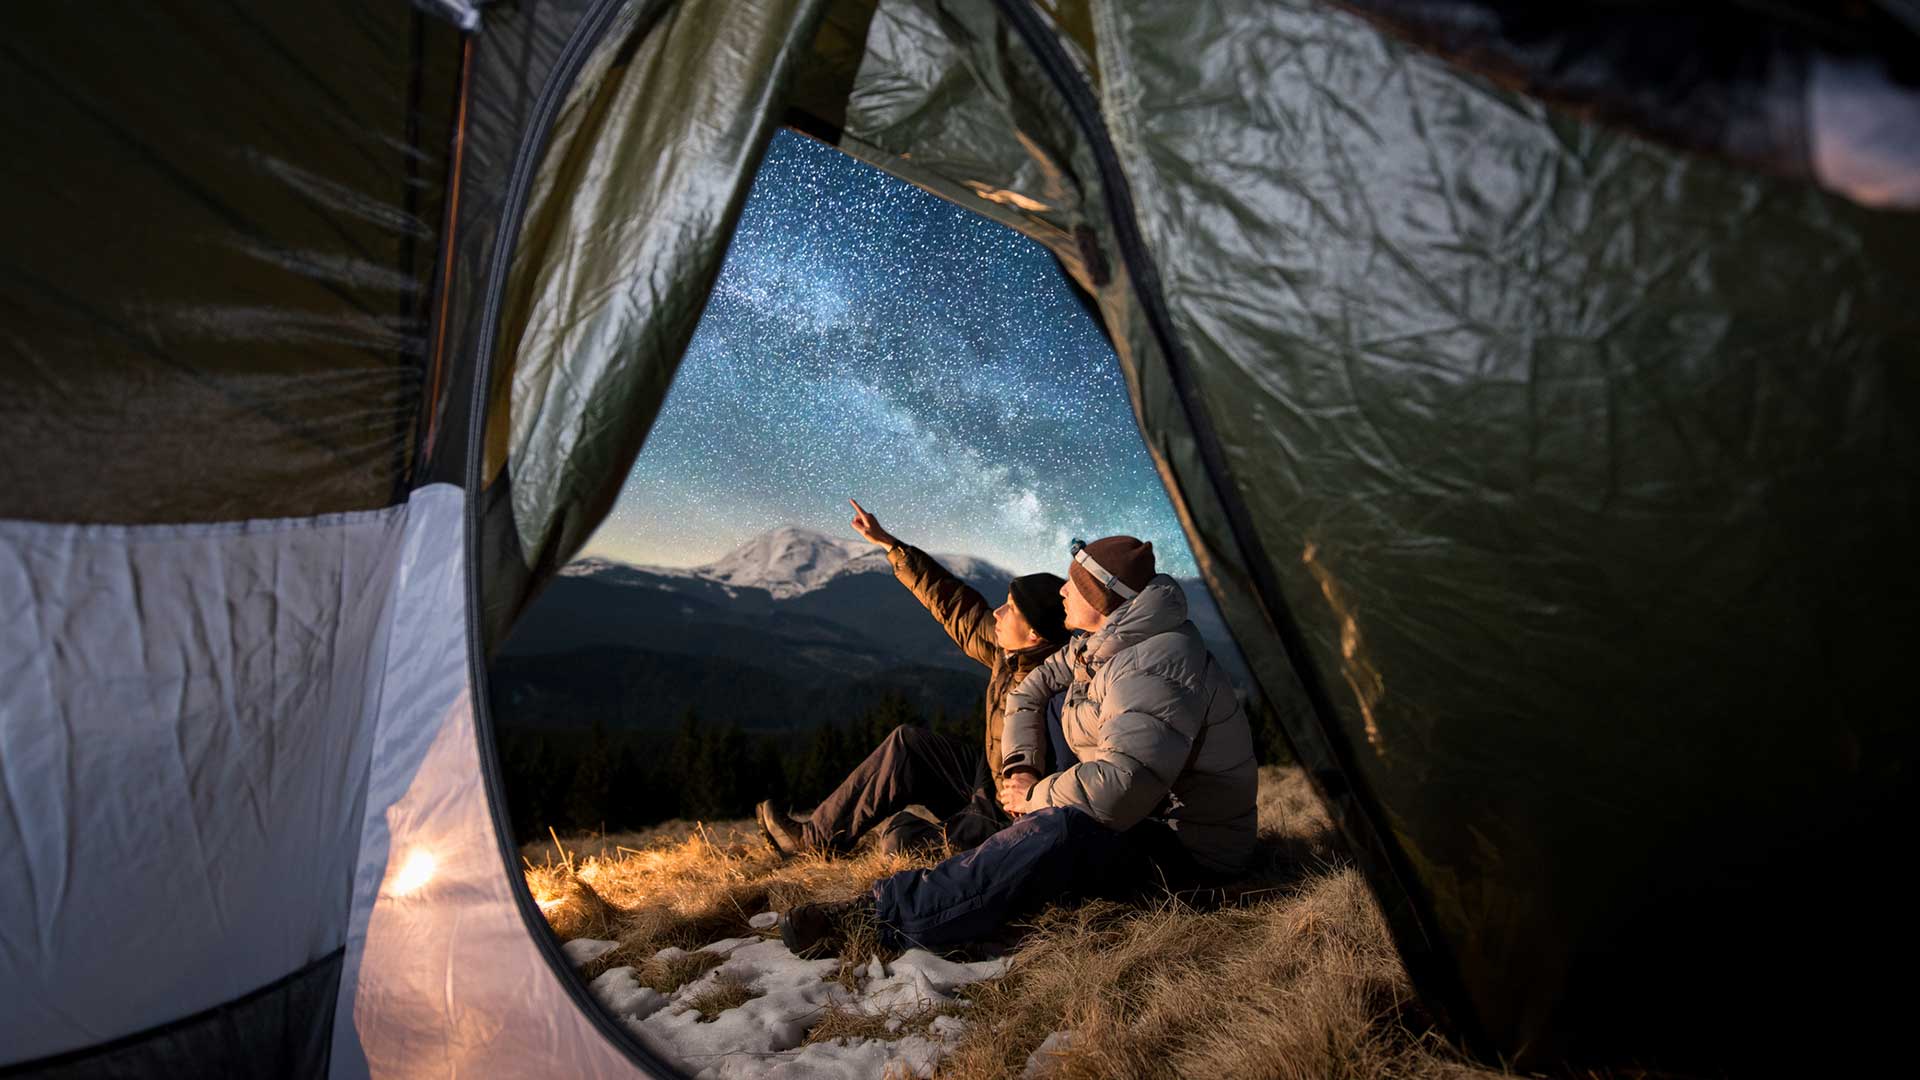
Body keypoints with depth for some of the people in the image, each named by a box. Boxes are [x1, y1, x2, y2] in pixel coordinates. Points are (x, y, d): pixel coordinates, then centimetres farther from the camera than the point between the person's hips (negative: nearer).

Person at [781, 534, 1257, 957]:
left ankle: (885, 917, -36)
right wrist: (1020, 769, 3)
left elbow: (1120, 786, -39)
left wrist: (1035, 797, -21)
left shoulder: (1152, 671, -28)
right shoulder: (1100, 645, 5)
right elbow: (1031, 690, 18)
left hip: (1189, 848, -12)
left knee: (1061, 832, -37)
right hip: (1140, 815, 12)